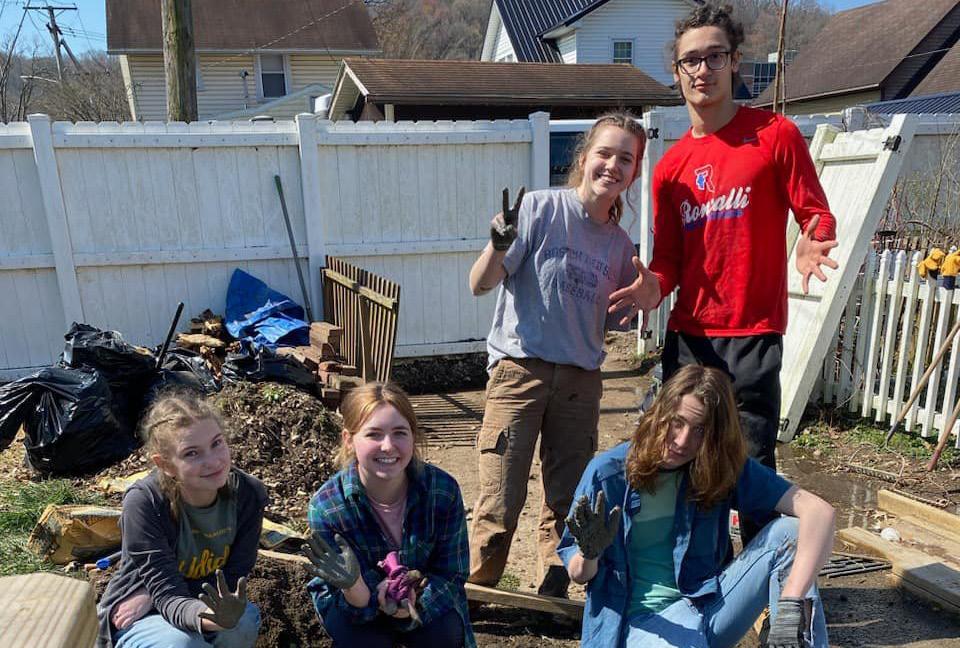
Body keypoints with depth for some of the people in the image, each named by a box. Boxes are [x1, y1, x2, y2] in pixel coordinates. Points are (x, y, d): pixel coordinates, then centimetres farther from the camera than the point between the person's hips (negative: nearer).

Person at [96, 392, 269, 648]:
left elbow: (231, 581, -13)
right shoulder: (143, 502, -27)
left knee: (245, 620, -29)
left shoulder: (248, 494, -19)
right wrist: (211, 618, -51)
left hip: (205, 604, 2)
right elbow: (170, 598, -29)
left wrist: (153, 595, -23)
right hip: (136, 618, -2)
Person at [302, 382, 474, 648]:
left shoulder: (444, 490, -26)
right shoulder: (326, 506, -28)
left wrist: (414, 605, -36)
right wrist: (352, 584, -47)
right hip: (358, 607, -1)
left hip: (428, 602, 1)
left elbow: (452, 575, -15)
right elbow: (358, 606, -23)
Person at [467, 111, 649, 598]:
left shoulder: (620, 244, 8)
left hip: (580, 380, 5)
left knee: (566, 503, 12)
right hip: (520, 369, -4)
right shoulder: (541, 207, -7)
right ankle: (476, 592, 19)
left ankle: (553, 596, 30)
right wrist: (497, 246, -30)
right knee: (501, 502, -3)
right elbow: (481, 284, -11)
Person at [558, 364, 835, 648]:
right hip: (643, 620, -3)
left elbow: (818, 511, -17)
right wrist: (589, 554, -26)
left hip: (708, 606, 4)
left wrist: (791, 605, -31)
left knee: (790, 532, -17)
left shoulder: (724, 468, -5)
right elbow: (578, 574, 0)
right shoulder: (606, 473, -10)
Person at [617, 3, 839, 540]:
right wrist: (655, 286, -11)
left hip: (753, 333, -4)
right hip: (689, 334, 4)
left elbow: (816, 213, 0)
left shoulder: (775, 134, -1)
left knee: (754, 463, 0)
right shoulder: (670, 167, 11)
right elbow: (669, 257, 11)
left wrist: (812, 245, -22)